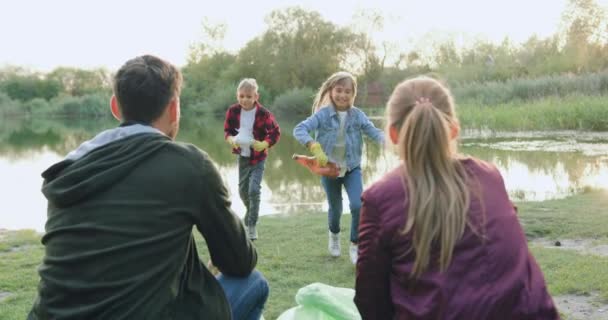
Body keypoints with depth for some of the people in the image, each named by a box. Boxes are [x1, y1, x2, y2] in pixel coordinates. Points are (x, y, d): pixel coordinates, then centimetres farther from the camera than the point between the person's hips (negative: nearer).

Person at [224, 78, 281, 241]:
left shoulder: (263, 113, -19)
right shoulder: (233, 111, -10)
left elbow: (275, 132, -13)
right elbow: (227, 130, 1)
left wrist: (264, 144, -29)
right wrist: (231, 139, -21)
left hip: (258, 158, -4)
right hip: (242, 156, 4)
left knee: (254, 189, -12)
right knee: (243, 190, 13)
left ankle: (252, 225, 0)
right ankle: (251, 214, 42)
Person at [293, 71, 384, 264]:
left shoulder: (357, 115, -9)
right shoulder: (323, 114, -16)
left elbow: (373, 131, -17)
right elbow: (299, 129, -27)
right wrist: (315, 147, -43)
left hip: (352, 168, 1)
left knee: (358, 206, -17)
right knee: (335, 208, 15)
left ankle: (355, 246, 3)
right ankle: (334, 235, 49)